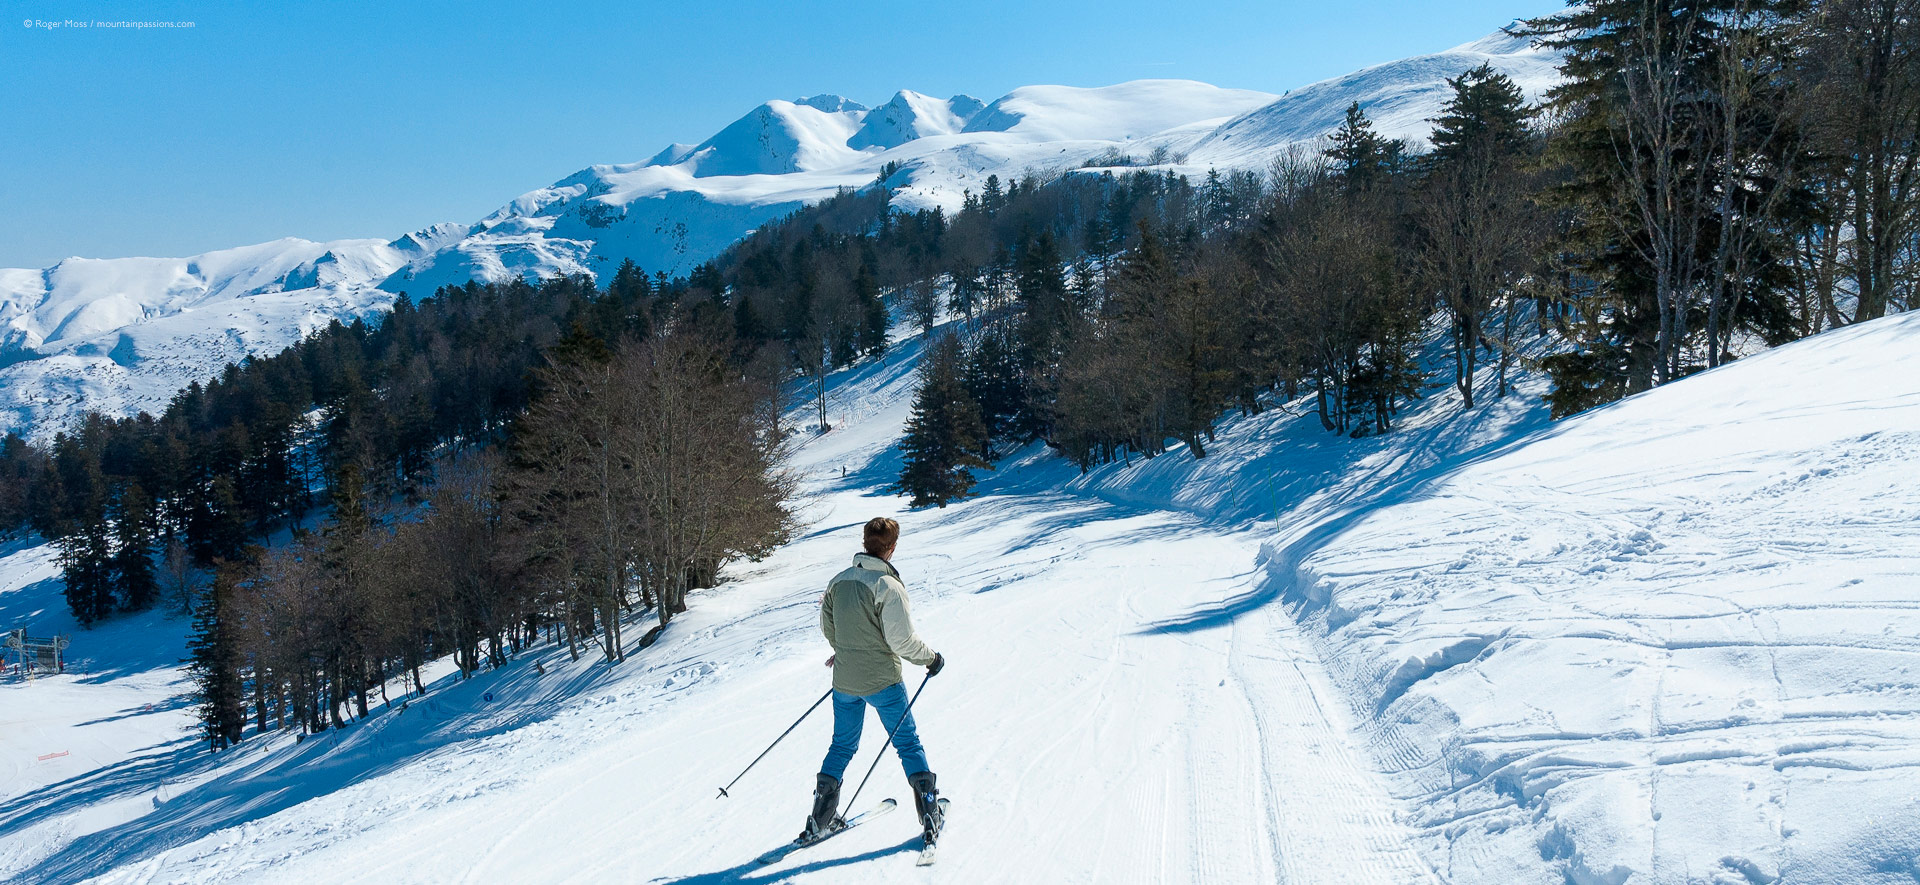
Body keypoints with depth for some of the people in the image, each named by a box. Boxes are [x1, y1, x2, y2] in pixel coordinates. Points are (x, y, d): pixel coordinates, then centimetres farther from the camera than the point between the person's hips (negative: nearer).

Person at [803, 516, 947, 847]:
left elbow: (827, 627, 12)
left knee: (842, 746, 18)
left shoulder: (838, 581, 0)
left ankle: (820, 820, 19)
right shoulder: (888, 586, -19)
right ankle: (930, 817, 10)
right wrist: (931, 658, -3)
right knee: (908, 743, 10)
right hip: (883, 682, -5)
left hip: (844, 681, 5)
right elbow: (901, 640, -20)